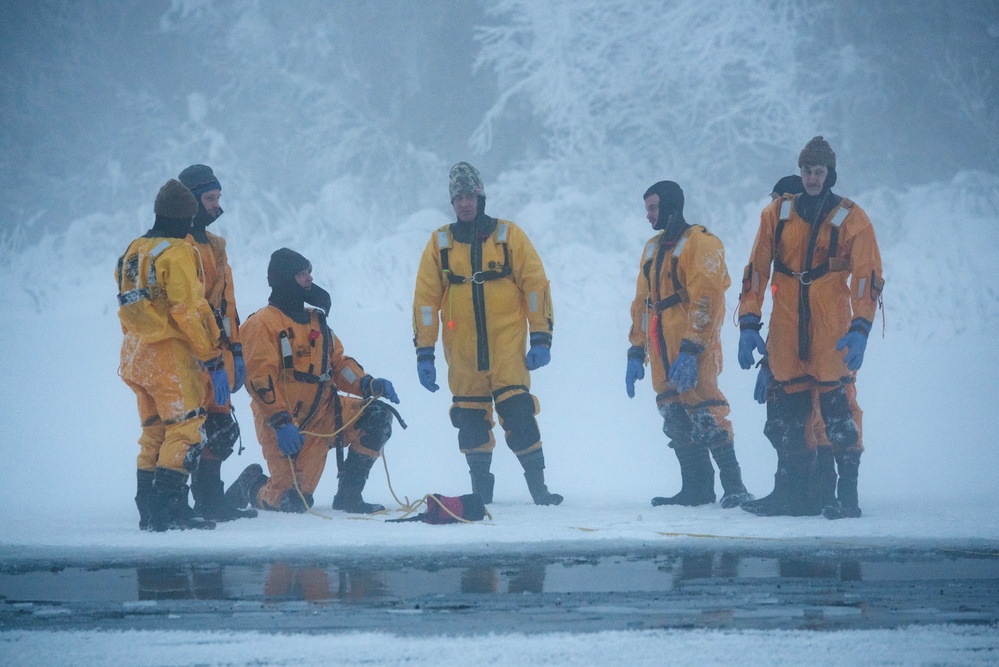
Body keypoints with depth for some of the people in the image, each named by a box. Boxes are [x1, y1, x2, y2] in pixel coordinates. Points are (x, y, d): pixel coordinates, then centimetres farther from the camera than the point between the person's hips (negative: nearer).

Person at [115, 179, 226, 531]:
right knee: (185, 427, -7)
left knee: (154, 432, 14)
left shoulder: (132, 252, 14)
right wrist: (213, 359, -12)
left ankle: (149, 509, 14)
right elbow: (190, 311, -15)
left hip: (135, 354, 8)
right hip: (169, 354, -8)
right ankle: (170, 507, -15)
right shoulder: (178, 252, -11)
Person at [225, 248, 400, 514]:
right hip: (285, 425, -7)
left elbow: (338, 363, 16)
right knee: (292, 502, -14)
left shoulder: (315, 320, 16)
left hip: (323, 415, 7)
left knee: (379, 415, -13)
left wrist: (369, 385, -3)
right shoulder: (263, 323, -8)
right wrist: (280, 422, -26)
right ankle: (250, 486, 22)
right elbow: (260, 379, -17)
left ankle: (348, 494, -5)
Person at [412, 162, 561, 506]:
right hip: (462, 351, 2)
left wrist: (541, 339, -4)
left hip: (506, 344, -2)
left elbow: (535, 285, 3)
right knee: (471, 422, 4)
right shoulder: (440, 243, 8)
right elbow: (425, 299, 8)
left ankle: (538, 486, -10)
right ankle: (480, 488, 15)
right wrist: (424, 353, 3)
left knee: (518, 413, -14)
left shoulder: (509, 236, 4)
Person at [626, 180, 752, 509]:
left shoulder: (700, 242, -7)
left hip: (694, 350, -8)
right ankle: (696, 488, 12)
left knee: (704, 416, -13)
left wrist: (690, 349, -23)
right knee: (675, 421, 6)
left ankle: (733, 486, -11)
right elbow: (641, 303, 22)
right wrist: (636, 352, 16)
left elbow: (705, 299, -16)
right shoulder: (653, 249, 19)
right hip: (663, 354, 8)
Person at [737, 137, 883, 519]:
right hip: (786, 335, 3)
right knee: (788, 415, 4)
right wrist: (748, 326, 2)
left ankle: (847, 495, -7)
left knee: (838, 412, -11)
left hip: (832, 335, -3)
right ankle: (796, 497, 12)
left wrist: (860, 330, -15)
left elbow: (867, 277, -3)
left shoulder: (851, 220, 2)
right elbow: (756, 271, 10)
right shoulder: (777, 215, 10)